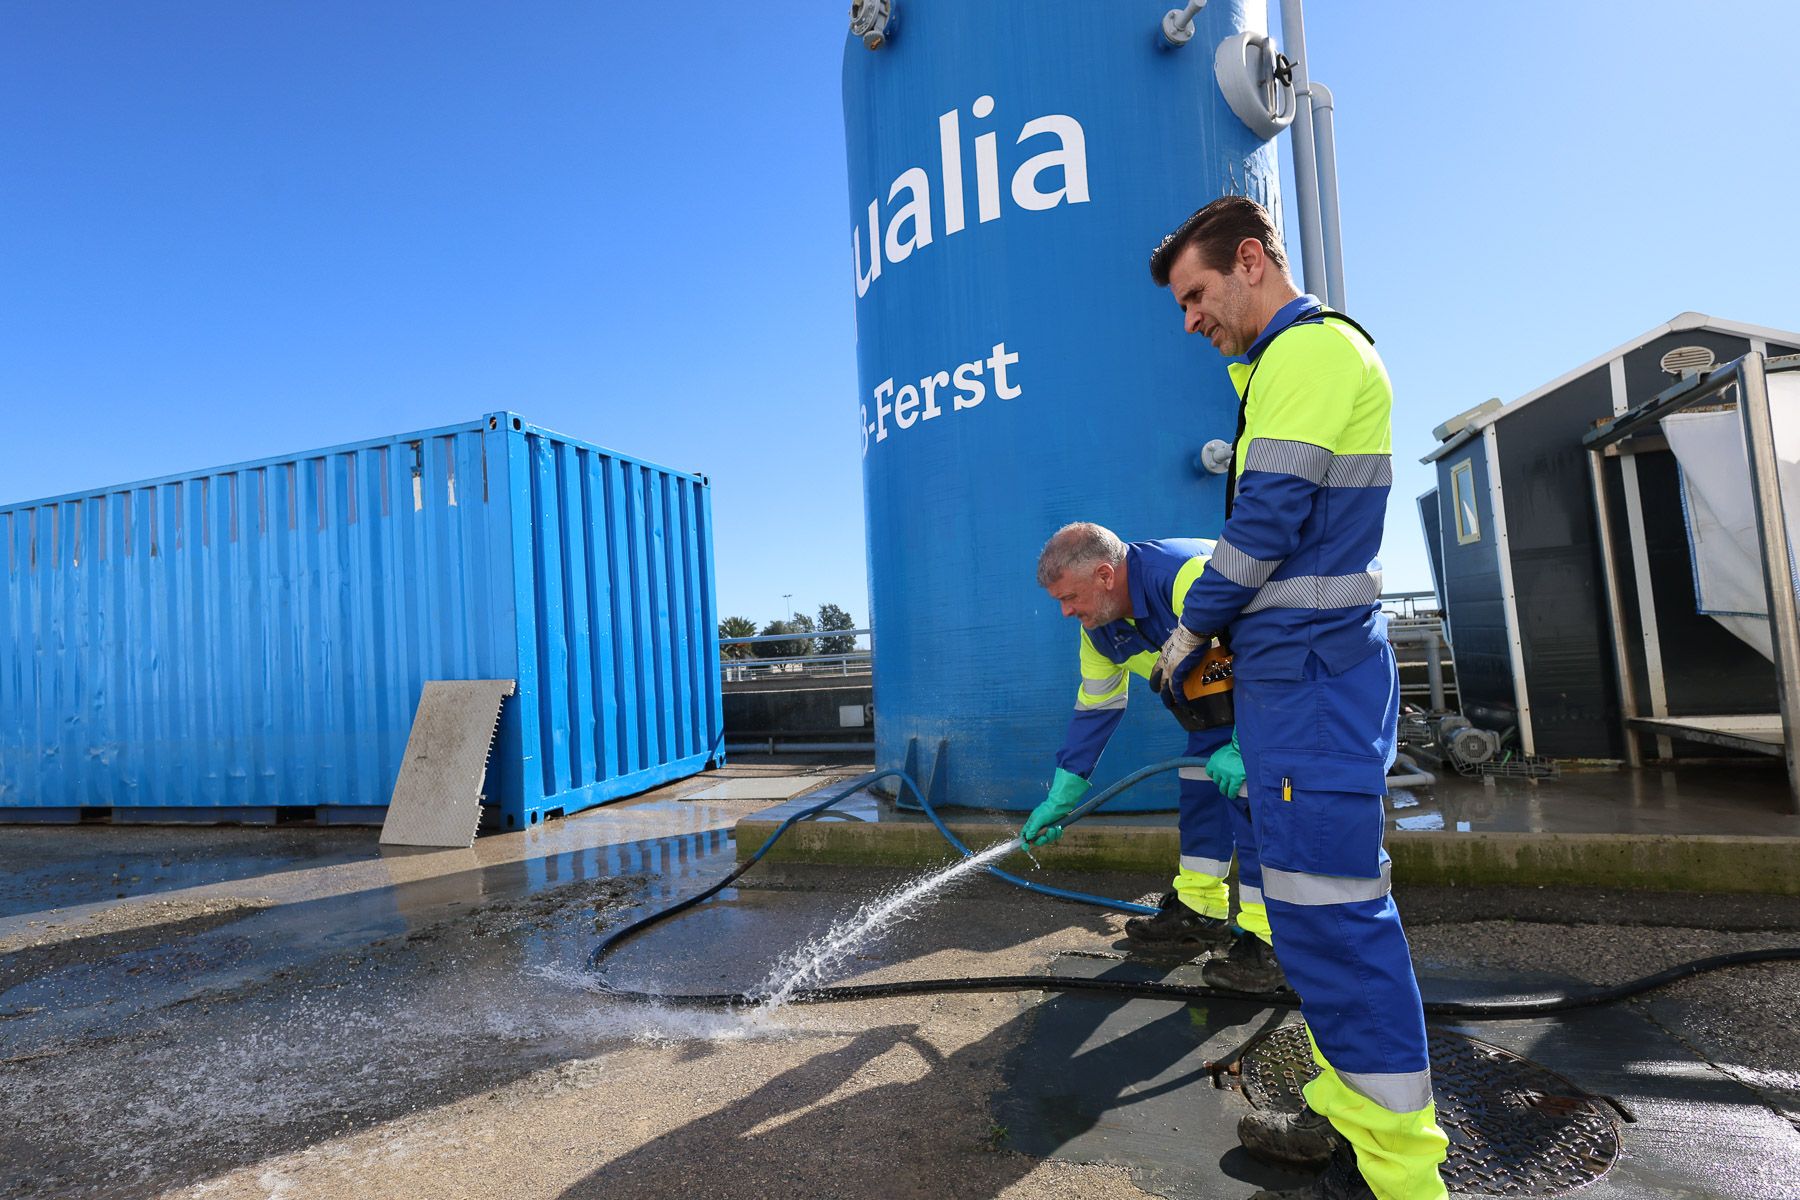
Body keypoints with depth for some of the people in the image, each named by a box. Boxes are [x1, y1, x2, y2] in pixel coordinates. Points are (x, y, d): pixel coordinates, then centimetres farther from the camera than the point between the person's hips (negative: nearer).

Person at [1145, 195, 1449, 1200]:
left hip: (1309, 668, -11)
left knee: (1331, 908, -6)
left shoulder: (1310, 346, -9)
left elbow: (1269, 515, -17)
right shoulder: (1315, 354, 22)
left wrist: (1191, 631, -5)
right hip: (1306, 665, 11)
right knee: (1313, 899, 14)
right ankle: (1348, 1118, 26)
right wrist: (1219, 634, 17)